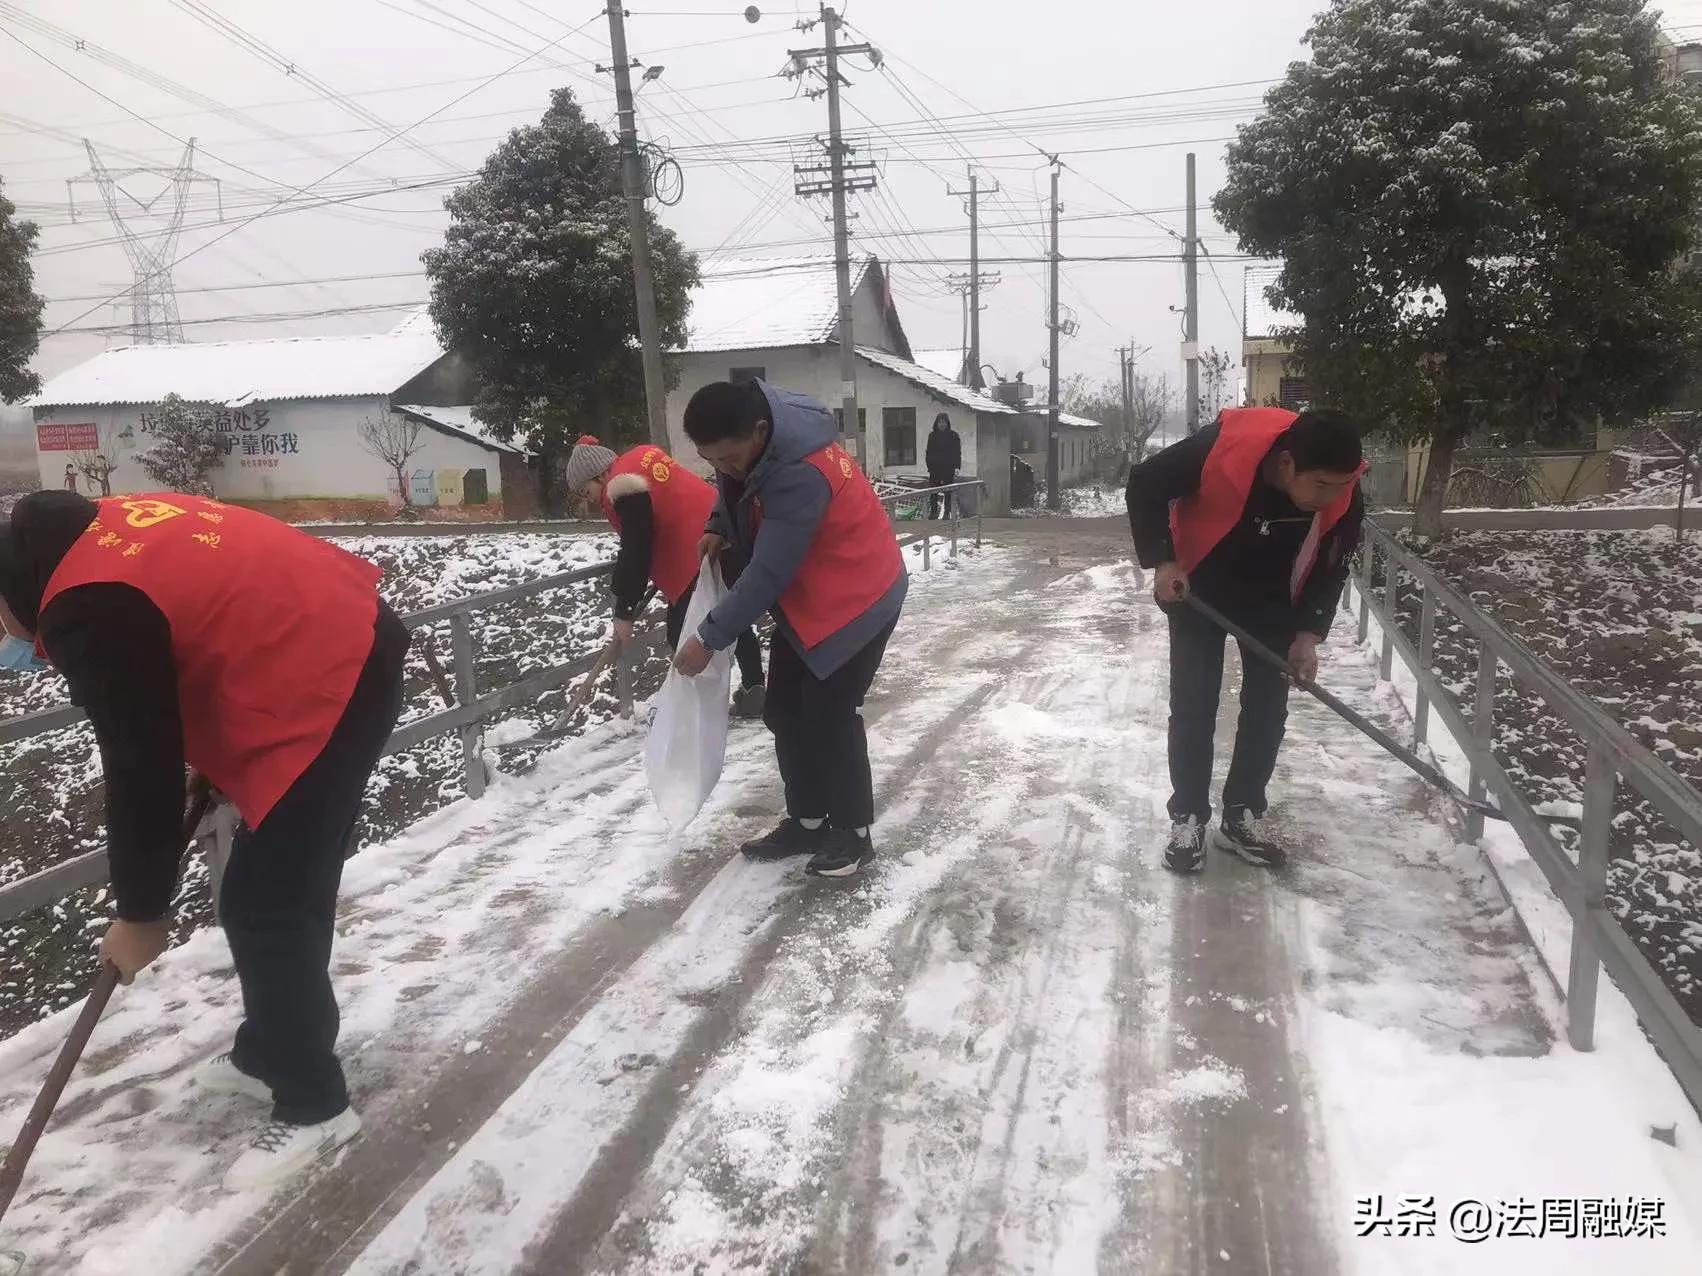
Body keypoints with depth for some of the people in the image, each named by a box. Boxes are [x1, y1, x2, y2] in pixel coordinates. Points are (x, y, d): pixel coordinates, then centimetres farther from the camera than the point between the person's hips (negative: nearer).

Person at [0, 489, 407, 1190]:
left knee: (263, 910, -2)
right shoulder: (103, 531, 10)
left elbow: (140, 773, -12)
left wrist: (140, 915, 2)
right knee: (280, 895, 20)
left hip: (326, 687, -10)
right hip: (352, 648, 10)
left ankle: (313, 1106, 13)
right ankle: (267, 1053, 37)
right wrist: (217, 758, 20)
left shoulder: (86, 613, -17)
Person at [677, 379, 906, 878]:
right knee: (785, 711, 10)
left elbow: (768, 574, -32)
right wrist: (719, 529, -4)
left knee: (829, 713, -7)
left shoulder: (801, 473, -35)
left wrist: (710, 638, -25)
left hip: (855, 598, -9)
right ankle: (807, 821, 23)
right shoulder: (743, 439, -8)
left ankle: (853, 832, 10)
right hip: (802, 597, 9)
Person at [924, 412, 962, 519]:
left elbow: (957, 453, 0)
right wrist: (929, 467, 4)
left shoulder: (953, 435, 1)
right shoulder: (932, 435, 7)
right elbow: (928, 453, 11)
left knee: (947, 494, 2)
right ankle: (933, 513, 4)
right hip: (935, 469, 2)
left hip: (949, 469, -2)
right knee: (933, 494, -1)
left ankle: (947, 514, 9)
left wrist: (957, 468, -8)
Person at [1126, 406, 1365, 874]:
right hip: (1198, 587, -3)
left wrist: (1308, 632, -16)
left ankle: (1242, 816, 17)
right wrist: (1162, 561, -24)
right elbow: (1145, 483, -21)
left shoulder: (1345, 498, -25)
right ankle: (1187, 818, 11)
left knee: (1268, 707, 3)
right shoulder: (1222, 449, -37)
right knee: (1192, 706, -2)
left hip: (1272, 598, 3)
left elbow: (1331, 567, -8)